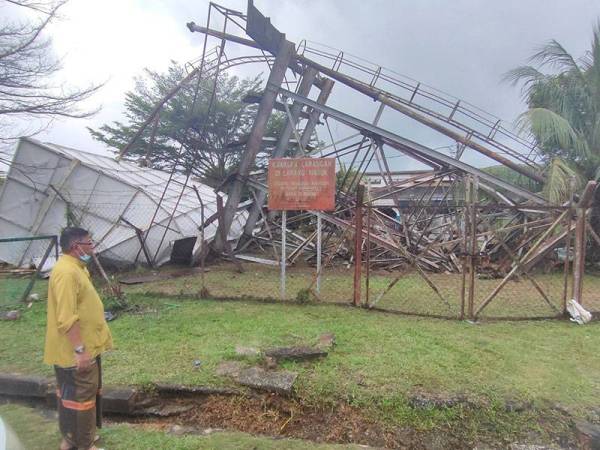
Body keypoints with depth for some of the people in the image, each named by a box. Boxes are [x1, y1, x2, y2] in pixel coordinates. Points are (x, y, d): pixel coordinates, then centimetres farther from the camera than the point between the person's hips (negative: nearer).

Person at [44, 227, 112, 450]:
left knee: (69, 394, 20)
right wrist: (80, 350, -26)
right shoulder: (66, 272, -24)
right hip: (75, 351, -10)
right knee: (82, 396, 3)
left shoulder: (75, 267, 9)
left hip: (85, 346, 10)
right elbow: (66, 318, -28)